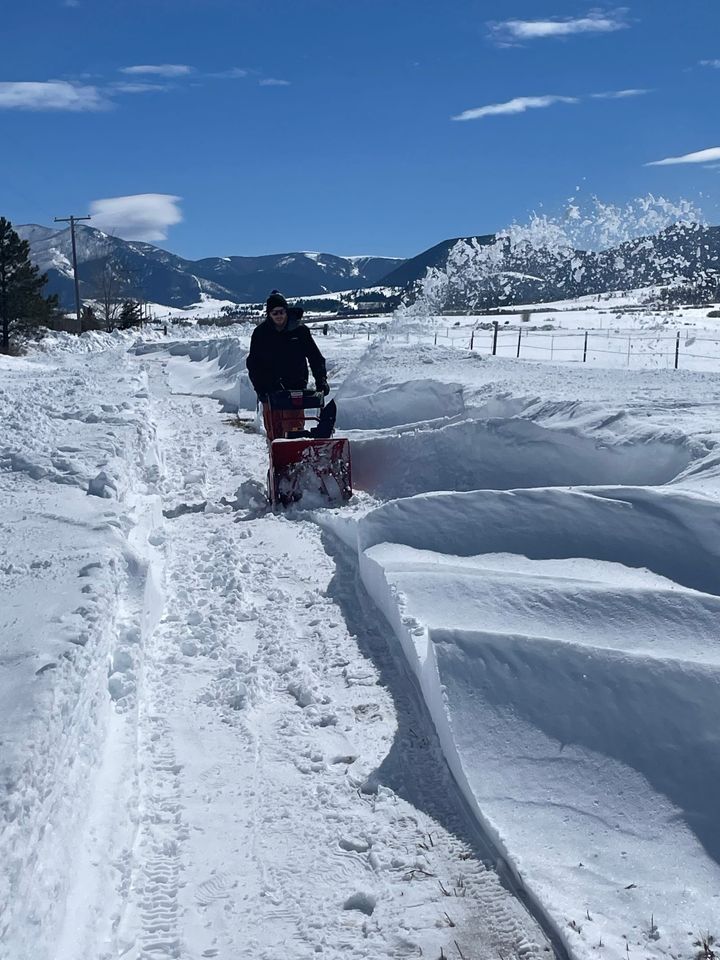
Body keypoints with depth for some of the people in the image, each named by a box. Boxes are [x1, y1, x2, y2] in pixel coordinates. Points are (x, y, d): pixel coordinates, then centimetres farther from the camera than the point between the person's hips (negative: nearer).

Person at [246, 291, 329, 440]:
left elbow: (315, 357, 3)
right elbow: (253, 364, 3)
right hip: (270, 389, 1)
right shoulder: (261, 333, 2)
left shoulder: (299, 330, 0)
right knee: (274, 431, 3)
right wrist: (260, 388, -8)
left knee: (295, 427, -7)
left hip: (295, 388, -1)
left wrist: (321, 379, -10)